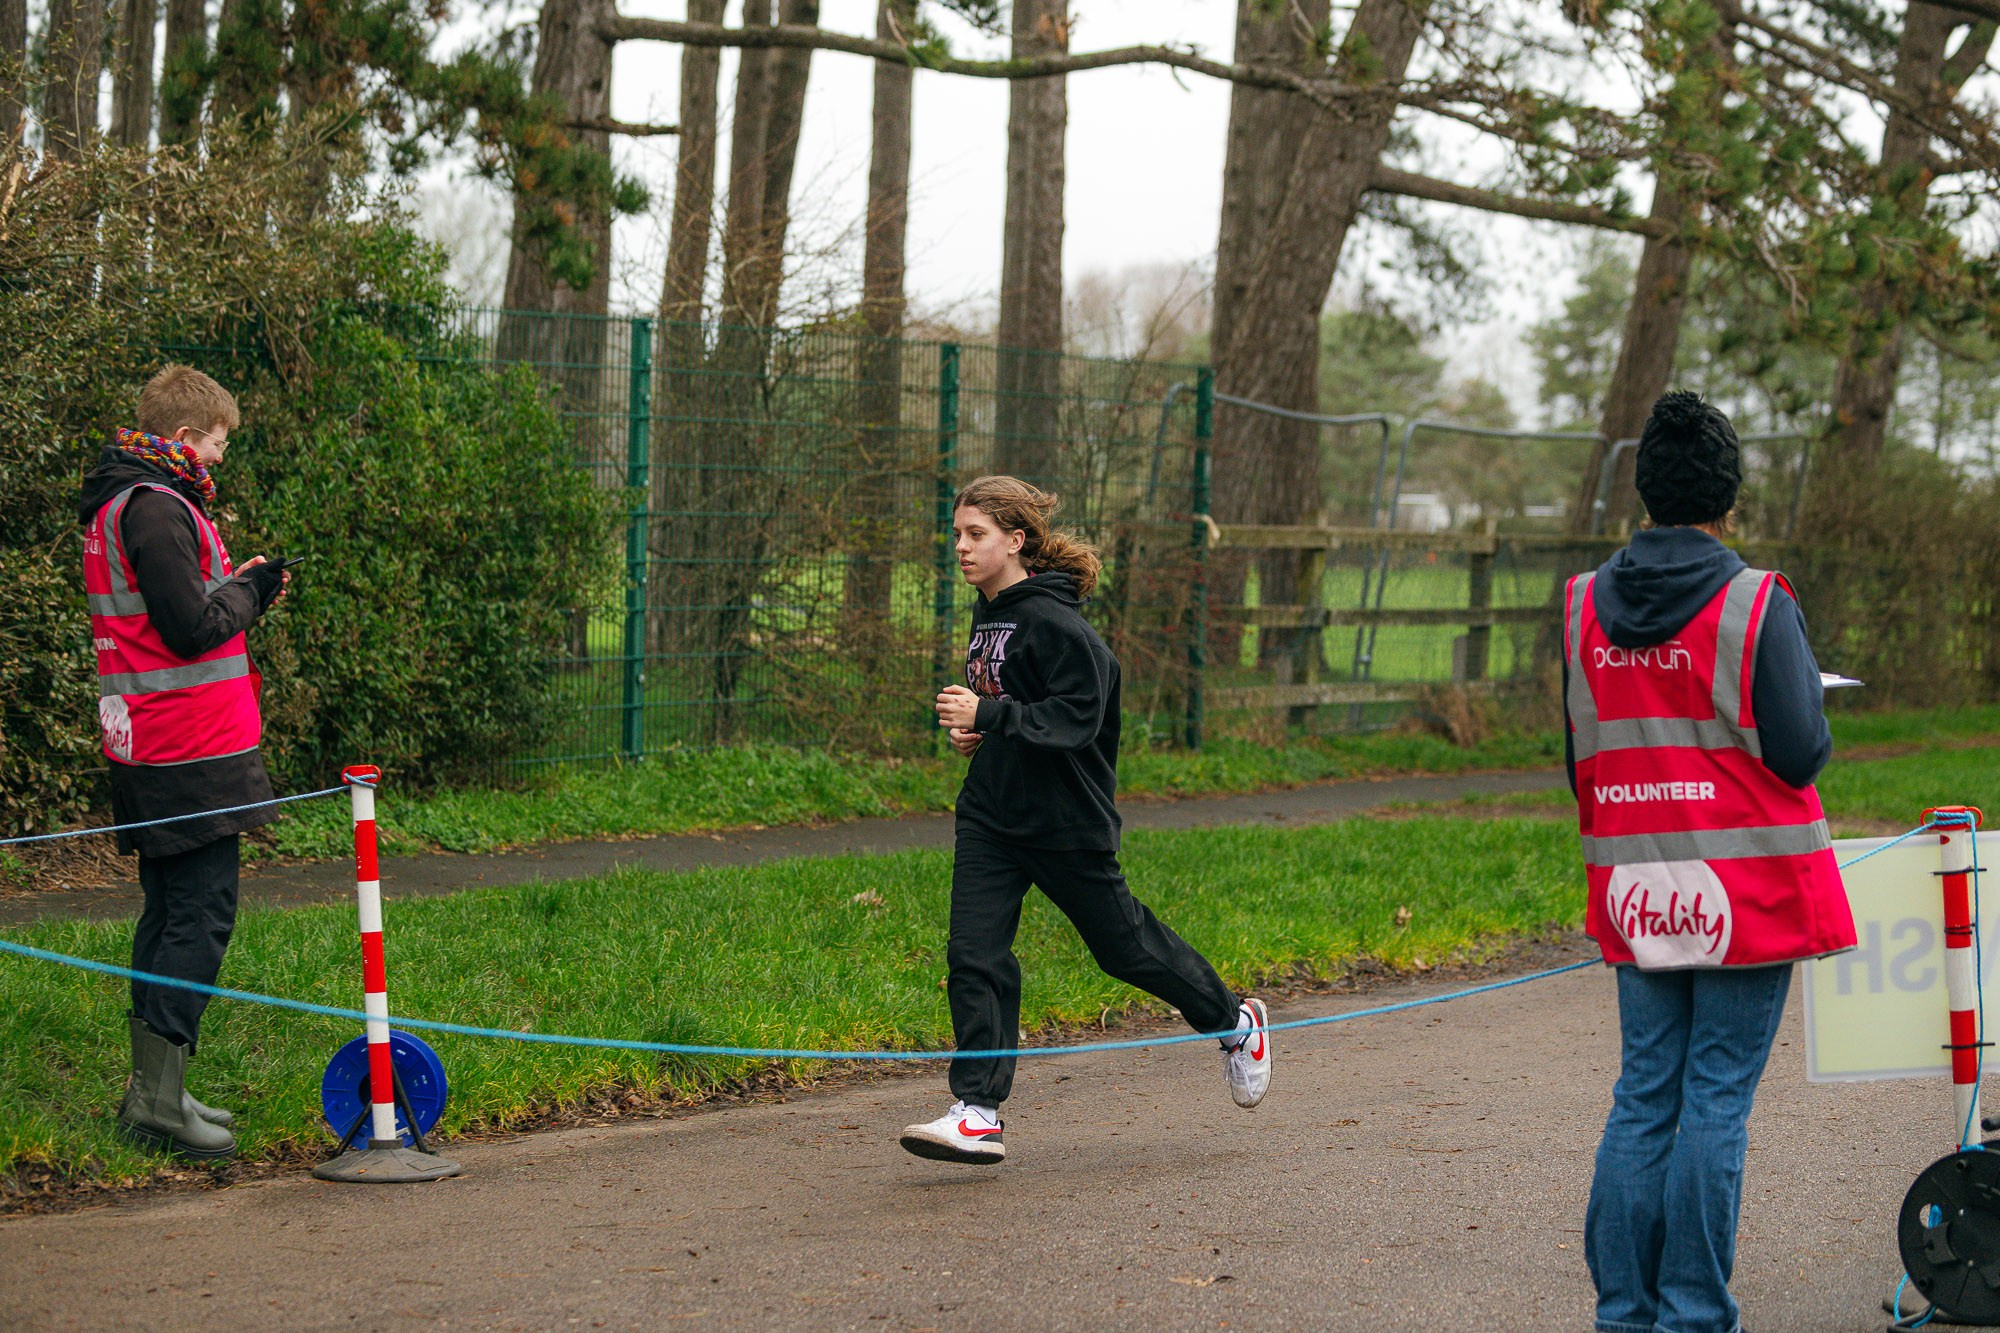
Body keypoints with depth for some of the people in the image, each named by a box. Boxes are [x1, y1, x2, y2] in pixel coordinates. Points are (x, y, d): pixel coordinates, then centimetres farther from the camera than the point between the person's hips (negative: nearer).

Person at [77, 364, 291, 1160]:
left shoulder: (115, 505, 17)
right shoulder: (157, 508, -15)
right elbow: (192, 629, -19)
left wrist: (233, 589, 13)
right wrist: (248, 591, -4)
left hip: (149, 753, 10)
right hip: (192, 751, -10)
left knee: (171, 911, 14)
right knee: (202, 914, -9)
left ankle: (150, 1088, 17)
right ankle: (158, 1096, -11)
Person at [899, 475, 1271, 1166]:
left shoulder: (1053, 623, -19)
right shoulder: (987, 616, 8)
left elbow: (1077, 719, -24)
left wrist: (989, 716, -30)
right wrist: (976, 734, 4)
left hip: (1066, 821, -7)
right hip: (990, 815, 8)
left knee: (1123, 943, 8)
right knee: (974, 953, -5)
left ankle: (1236, 1023, 32)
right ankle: (978, 1114, -4)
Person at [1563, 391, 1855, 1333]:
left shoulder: (1582, 608, 3)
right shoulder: (1758, 608, -11)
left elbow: (1568, 754, 9)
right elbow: (1800, 754, -11)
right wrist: (1806, 693, 10)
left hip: (1634, 888, 4)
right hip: (1745, 887, -4)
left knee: (1641, 1097, 11)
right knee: (1717, 1100, 1)